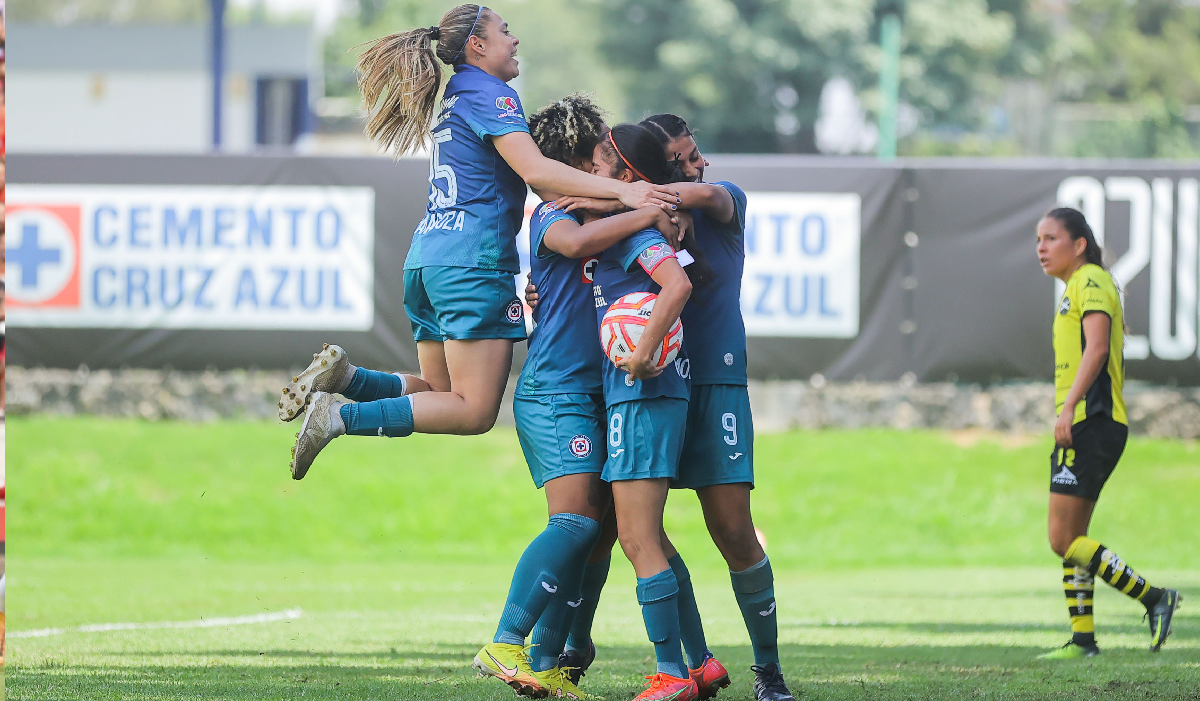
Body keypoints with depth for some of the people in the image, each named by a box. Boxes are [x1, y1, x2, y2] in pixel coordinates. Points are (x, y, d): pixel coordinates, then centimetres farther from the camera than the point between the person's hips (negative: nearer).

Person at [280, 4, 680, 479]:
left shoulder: (454, 101, 24)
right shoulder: (488, 93, -5)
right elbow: (533, 169, -17)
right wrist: (621, 191, -22)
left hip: (427, 260, 9)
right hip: (473, 262, -9)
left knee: (444, 394, 14)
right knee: (475, 411, -10)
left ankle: (342, 376, -3)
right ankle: (341, 417, -18)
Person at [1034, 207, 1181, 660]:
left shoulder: (1090, 280, -8)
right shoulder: (1080, 286, 22)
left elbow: (1097, 347, -23)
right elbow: (1114, 361, 27)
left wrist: (1068, 406, -31)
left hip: (1089, 421, -10)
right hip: (1089, 424, 10)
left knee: (1063, 540, -13)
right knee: (1071, 539, 10)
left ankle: (1155, 599, -12)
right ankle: (1082, 640, 11)